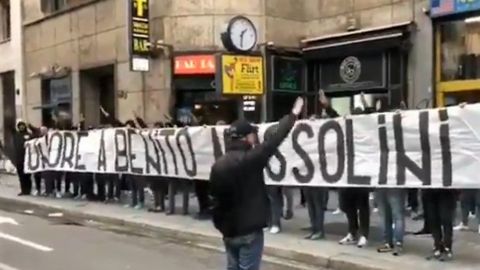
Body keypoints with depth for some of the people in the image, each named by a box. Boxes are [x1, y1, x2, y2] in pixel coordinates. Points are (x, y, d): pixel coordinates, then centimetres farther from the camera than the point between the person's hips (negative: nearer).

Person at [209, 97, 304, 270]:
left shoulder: (218, 165, 4)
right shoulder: (249, 159, -17)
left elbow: (215, 198, 10)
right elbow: (275, 140, -12)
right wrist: (293, 114, -2)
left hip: (228, 230, 7)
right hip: (249, 230, -7)